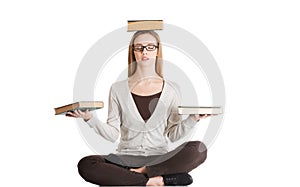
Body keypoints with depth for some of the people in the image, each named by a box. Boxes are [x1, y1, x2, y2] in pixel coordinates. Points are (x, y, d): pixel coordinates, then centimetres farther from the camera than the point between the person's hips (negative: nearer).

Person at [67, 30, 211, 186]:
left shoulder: (171, 89, 7)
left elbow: (173, 135, 6)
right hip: (126, 157, 0)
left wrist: (193, 119, -10)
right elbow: (112, 135, 4)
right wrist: (90, 119, -11)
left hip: (160, 159, 0)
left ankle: (143, 172, -19)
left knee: (198, 149, -28)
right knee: (86, 165, -29)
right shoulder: (118, 89, 6)